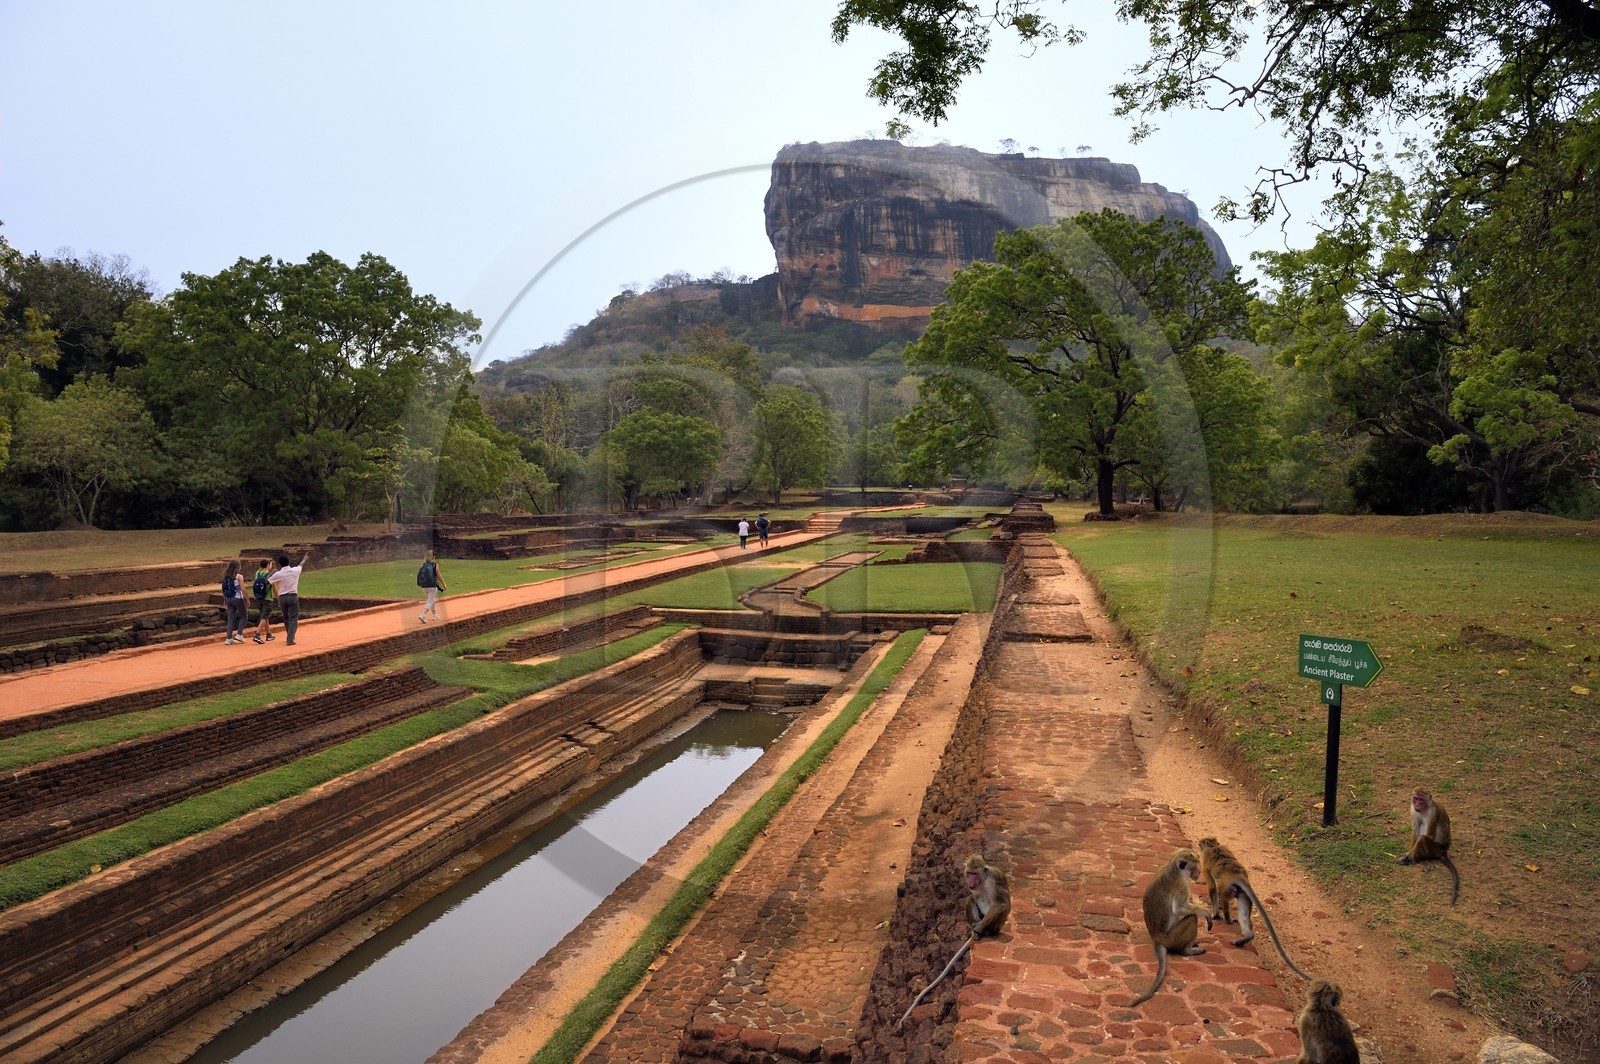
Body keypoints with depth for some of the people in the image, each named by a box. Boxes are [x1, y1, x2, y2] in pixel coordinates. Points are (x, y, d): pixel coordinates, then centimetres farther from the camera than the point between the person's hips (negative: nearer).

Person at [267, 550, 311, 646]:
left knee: (286, 618, 20)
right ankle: (290, 639, -11)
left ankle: (290, 637, 30)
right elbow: (301, 564, 20)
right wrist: (305, 558, 42)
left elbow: (267, 581, 4)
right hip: (293, 596, -1)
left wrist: (272, 572, 18)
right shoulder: (295, 571, -3)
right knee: (293, 619, 0)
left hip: (282, 598, 1)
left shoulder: (278, 574, -7)